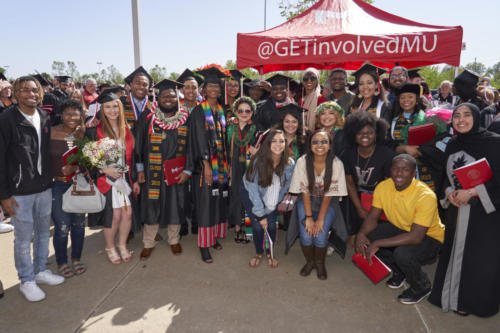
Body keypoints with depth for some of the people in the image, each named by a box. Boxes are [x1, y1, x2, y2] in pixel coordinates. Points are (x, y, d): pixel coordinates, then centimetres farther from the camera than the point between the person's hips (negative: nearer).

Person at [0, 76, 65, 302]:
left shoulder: (44, 118, 5)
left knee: (43, 232, 17)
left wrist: (50, 180, 9)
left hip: (44, 187, 5)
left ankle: (40, 271, 35)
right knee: (23, 238, 7)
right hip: (19, 191, -5)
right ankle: (26, 281, 24)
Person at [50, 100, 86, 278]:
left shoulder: (84, 134, 1)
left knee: (79, 223, 13)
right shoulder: (50, 133, -6)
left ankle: (76, 259, 32)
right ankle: (62, 263, 22)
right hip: (57, 185, -3)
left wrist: (75, 168, -18)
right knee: (62, 227, 0)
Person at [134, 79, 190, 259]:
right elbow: (139, 144, 3)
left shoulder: (185, 119, 1)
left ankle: (174, 240, 30)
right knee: (152, 205, 6)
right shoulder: (147, 118, 0)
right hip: (153, 171, 0)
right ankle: (148, 243, 24)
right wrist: (140, 169, -2)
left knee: (175, 205, 10)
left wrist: (187, 170, -6)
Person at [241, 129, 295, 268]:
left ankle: (270, 253, 24)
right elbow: (253, 189, -24)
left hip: (270, 196, 2)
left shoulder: (289, 164, -22)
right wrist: (260, 215, -22)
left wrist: (267, 211, -11)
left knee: (271, 225, -7)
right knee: (258, 226, -10)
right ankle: (258, 253, 21)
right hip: (250, 194, -2)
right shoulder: (258, 161, -30)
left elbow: (285, 187, -10)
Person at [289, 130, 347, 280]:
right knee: (306, 234, -17)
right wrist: (308, 217, -18)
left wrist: (320, 220, -18)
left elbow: (328, 195, -15)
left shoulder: (336, 164, -19)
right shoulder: (302, 162, -18)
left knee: (320, 236, -18)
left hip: (327, 203, 0)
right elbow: (305, 192, -12)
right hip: (307, 201, 1)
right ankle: (309, 261, 15)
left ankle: (320, 263, 15)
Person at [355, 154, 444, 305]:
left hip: (429, 237, -5)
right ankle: (398, 271, 11)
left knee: (403, 254, -35)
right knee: (366, 238, -17)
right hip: (399, 228, 6)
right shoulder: (383, 187, -13)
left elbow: (415, 237, -34)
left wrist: (378, 243, -36)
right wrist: (361, 233, -28)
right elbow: (372, 217, -5)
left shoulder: (426, 196, -30)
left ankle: (422, 287, 2)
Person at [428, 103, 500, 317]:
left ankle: (471, 301, 25)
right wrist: (449, 191, -4)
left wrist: (472, 192, -20)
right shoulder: (452, 145, 6)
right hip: (457, 211, 5)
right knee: (454, 253, 14)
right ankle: (452, 295, 32)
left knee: (480, 258, 5)